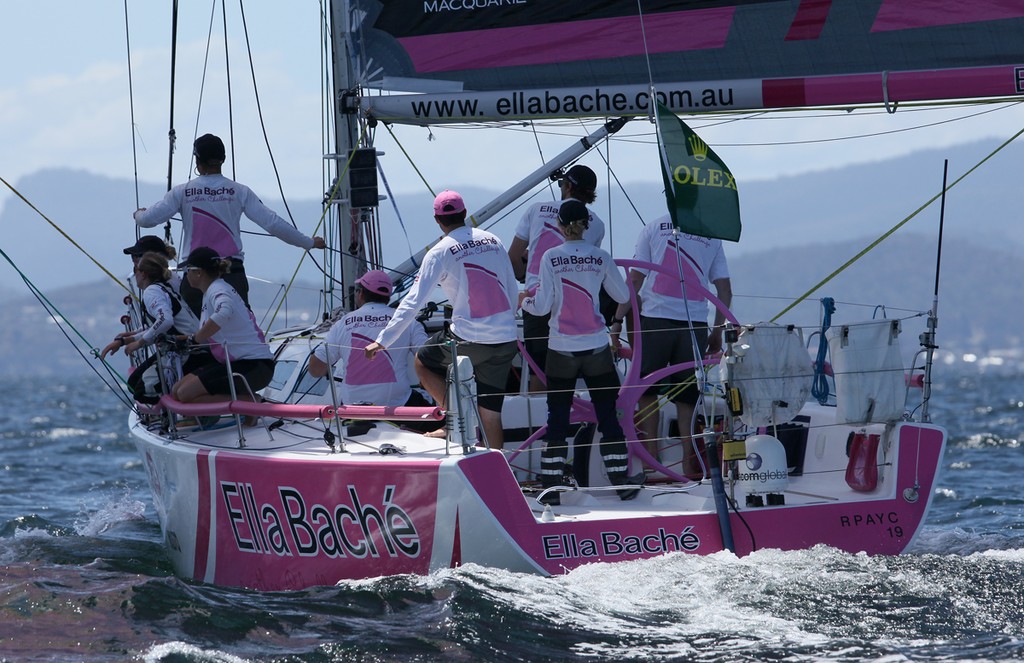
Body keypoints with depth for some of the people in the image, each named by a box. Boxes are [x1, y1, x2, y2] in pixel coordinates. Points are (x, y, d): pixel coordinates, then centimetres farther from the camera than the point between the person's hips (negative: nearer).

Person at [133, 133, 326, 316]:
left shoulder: (182, 192, 1)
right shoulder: (239, 192, 2)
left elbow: (147, 220, 2)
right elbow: (273, 224, -1)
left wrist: (138, 213, 27)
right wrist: (309, 243, 9)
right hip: (232, 273, 0)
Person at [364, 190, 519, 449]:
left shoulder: (440, 253, -4)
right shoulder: (493, 241, 9)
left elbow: (413, 301, -7)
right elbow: (513, 292, 13)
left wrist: (382, 340, -5)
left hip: (469, 338, -4)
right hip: (506, 340, 4)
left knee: (423, 362, 23)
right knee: (490, 414, 10)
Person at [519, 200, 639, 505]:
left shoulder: (551, 257, -8)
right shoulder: (601, 257, -2)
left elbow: (542, 306, -8)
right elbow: (622, 295, 8)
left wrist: (524, 300, 13)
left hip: (561, 350, -1)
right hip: (597, 348, 1)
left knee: (557, 418, 4)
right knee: (607, 415, 8)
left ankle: (551, 488, 3)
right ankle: (621, 483, 10)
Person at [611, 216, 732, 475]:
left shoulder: (653, 229, 5)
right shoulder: (711, 236, 10)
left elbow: (634, 280, 2)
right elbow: (725, 291, 10)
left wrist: (618, 320, 7)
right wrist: (718, 332, 19)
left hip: (655, 318, -2)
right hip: (695, 324, 2)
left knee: (647, 389, 9)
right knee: (687, 395, 6)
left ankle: (650, 452, 3)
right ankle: (688, 461, 3)